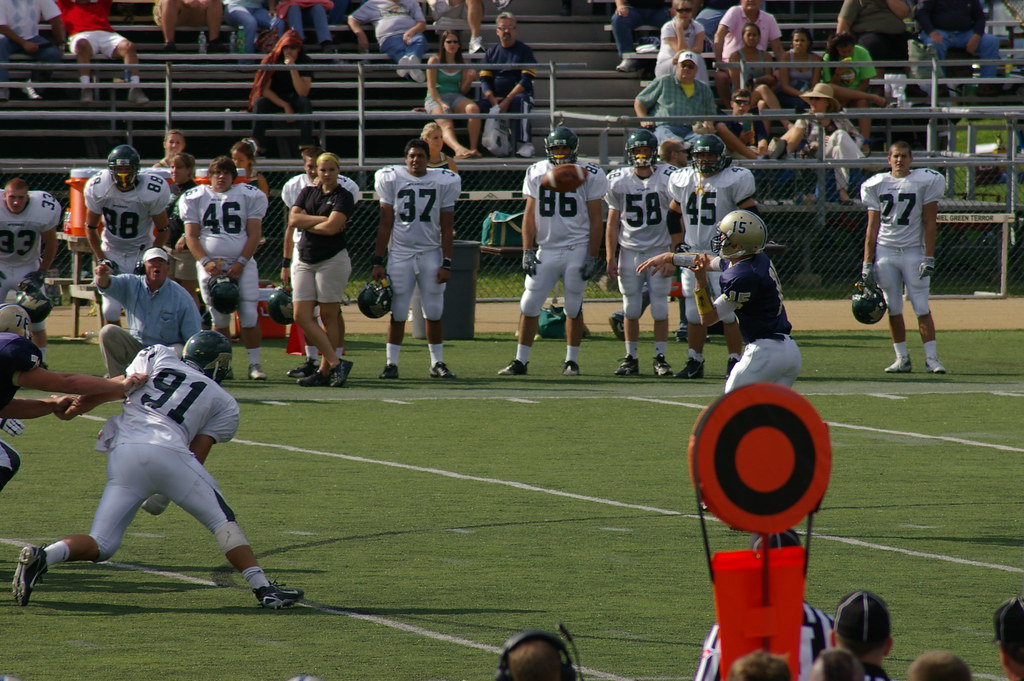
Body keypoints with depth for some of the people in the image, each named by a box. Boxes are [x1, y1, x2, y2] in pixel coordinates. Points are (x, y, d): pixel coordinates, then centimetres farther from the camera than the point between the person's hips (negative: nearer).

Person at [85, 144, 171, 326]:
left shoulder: (152, 192, -19)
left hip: (141, 253, -2)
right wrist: (100, 259, -6)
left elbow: (163, 230, -5)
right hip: (112, 253, 2)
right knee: (111, 311, -5)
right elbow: (91, 227, 1)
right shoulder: (98, 189, -14)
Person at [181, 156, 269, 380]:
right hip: (210, 265, 0)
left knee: (249, 315, -9)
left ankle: (254, 363, -2)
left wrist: (242, 262, -9)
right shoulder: (195, 198, 8)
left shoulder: (250, 196, 6)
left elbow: (254, 234, 3)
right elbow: (191, 235, 4)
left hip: (242, 264, 0)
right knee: (219, 318, -3)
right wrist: (206, 262, -11)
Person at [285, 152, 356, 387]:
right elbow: (293, 220, 0)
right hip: (304, 260, 5)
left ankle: (325, 371, 3)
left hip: (333, 259, -5)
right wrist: (324, 220, -7)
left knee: (329, 316, -2)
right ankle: (336, 363, -2)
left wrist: (306, 223, 0)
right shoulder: (307, 193, 14)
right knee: (301, 316, -4)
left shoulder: (344, 196, -2)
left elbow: (332, 227, -15)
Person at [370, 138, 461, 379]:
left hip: (431, 254, 0)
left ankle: (437, 363, 11)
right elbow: (386, 224, 3)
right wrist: (378, 261, -2)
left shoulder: (443, 182, 1)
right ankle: (391, 363, 5)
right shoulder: (392, 179, 0)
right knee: (397, 312, -1)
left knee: (434, 312, 2)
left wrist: (446, 264, -3)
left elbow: (447, 228, 3)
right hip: (400, 253, 0)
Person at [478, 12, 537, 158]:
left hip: (518, 95, -3)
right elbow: (484, 80, 11)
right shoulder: (492, 52, 17)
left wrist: (507, 100, -17)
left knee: (520, 102, -38)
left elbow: (526, 80, -6)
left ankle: (524, 144, -43)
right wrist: (492, 99, -11)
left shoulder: (524, 51, 5)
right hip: (495, 96, 3)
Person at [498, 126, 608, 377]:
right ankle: (520, 361, 5)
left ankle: (572, 361, 16)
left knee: (573, 307, 5)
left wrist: (593, 256, -7)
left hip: (577, 250, -3)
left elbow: (596, 219, -2)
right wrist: (527, 251, -1)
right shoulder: (536, 173, 6)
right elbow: (529, 215, 7)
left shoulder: (589, 175, -3)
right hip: (545, 250, 3)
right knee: (529, 306, -1)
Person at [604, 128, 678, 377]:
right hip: (629, 251, 2)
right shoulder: (617, 181, 1)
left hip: (659, 251, -2)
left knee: (660, 307, 0)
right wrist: (610, 258, 1)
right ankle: (631, 358, 12)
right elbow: (613, 223, 5)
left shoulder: (668, 178, -5)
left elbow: (675, 223, -2)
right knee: (631, 309, 4)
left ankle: (660, 358, 8)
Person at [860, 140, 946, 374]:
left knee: (922, 307, -7)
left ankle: (931, 357, -4)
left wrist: (929, 258, -8)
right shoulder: (876, 185, 7)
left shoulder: (924, 181, 0)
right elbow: (872, 227, 9)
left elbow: (929, 224, -1)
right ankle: (902, 358, 9)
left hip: (913, 252, -3)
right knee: (893, 308, 3)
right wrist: (867, 262, 4)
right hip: (885, 251, 3)